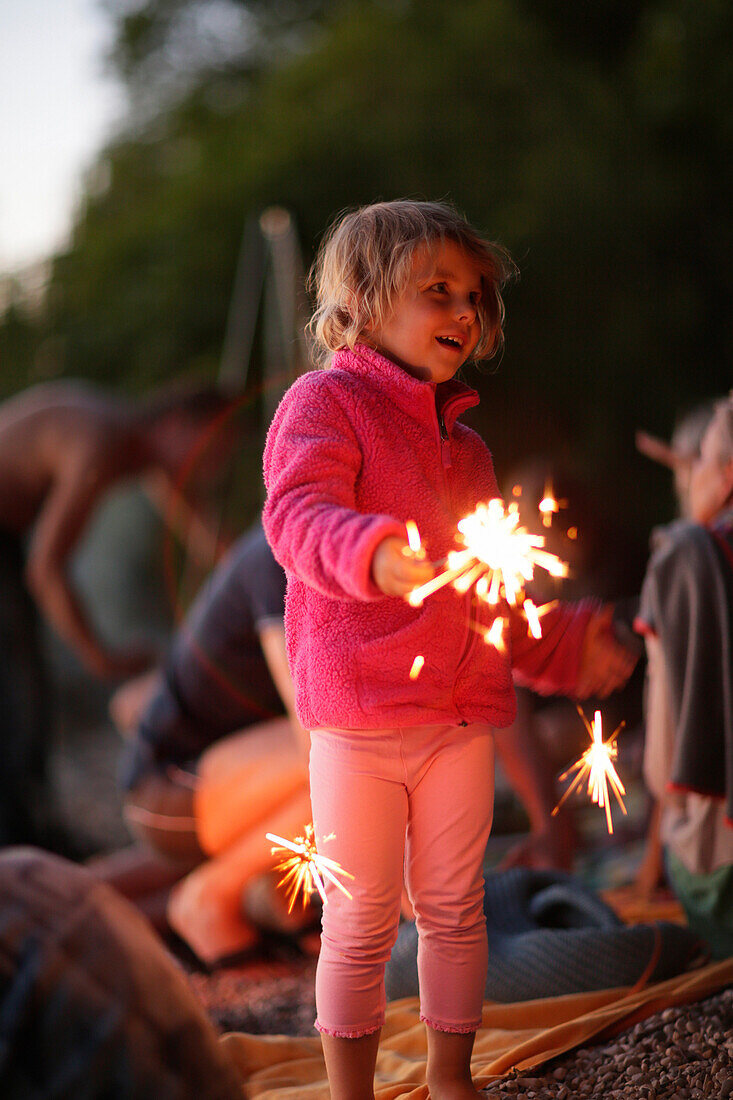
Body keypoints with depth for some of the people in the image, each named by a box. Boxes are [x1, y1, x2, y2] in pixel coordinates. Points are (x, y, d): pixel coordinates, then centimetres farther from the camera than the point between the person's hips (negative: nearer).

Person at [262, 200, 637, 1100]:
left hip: (463, 714, 6)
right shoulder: (323, 404, -3)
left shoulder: (464, 443, 18)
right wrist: (372, 553, -41)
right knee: (360, 922, 3)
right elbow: (298, 513, -22)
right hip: (359, 719, -6)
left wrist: (564, 646, 17)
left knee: (454, 907, 14)